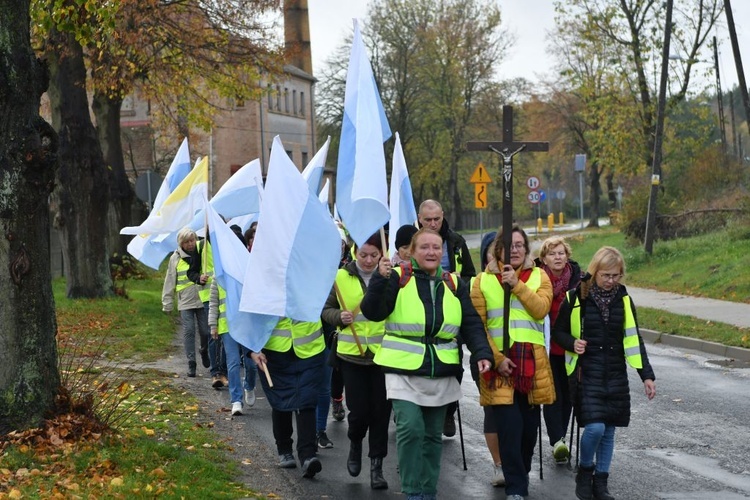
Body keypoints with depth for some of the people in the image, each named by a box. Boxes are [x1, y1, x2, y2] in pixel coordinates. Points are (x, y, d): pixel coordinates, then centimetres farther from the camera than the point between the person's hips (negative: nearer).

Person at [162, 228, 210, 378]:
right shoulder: (176, 258, 1)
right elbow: (170, 282, 5)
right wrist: (167, 304, 4)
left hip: (203, 300, 0)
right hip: (185, 302, 0)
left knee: (205, 331, 3)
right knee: (188, 332, -4)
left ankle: (204, 351, 33)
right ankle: (191, 363, 3)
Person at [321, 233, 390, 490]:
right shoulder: (341, 277, 1)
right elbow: (327, 309, 9)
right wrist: (339, 317, -11)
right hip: (352, 354, 0)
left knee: (381, 411, 4)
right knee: (358, 411, 0)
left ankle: (376, 465, 18)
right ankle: (355, 444, 34)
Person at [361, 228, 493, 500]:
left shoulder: (454, 284, 8)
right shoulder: (398, 278, -3)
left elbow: (471, 324, 6)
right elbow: (372, 312, -11)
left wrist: (482, 353, -10)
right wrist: (380, 279, -26)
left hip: (441, 374, 4)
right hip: (404, 370, -4)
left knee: (432, 434, 11)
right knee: (411, 428, -17)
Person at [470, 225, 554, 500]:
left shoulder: (539, 276, 8)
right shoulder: (483, 280, 4)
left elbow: (541, 309, -10)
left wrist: (517, 284, -16)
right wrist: (496, 358, -10)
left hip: (532, 360, 2)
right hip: (499, 360, -2)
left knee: (529, 425, 9)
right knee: (509, 426, -9)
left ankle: (519, 475, 30)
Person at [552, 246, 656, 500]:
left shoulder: (623, 298, 4)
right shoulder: (576, 298, -6)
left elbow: (633, 339, 7)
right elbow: (558, 331, 5)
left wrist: (647, 375, 3)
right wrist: (573, 343, -16)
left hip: (615, 375, 4)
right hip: (588, 374, -4)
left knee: (608, 430, 7)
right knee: (594, 427, -16)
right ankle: (584, 471, 11)